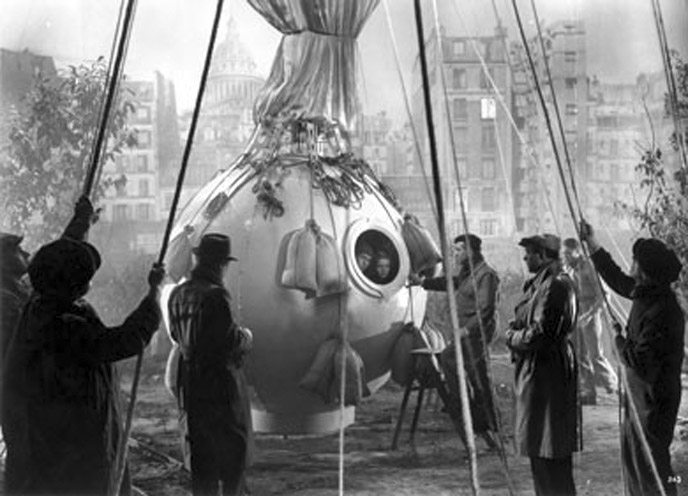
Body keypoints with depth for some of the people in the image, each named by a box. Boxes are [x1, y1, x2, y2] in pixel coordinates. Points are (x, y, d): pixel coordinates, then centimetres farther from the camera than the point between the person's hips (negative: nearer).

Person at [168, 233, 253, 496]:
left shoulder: (178, 294, 5)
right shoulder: (215, 295, -19)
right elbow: (231, 340, -19)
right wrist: (246, 336, 0)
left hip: (190, 382, 7)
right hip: (220, 381, -7)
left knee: (201, 448, 16)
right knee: (234, 445, 4)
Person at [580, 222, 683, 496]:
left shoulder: (661, 312, -29)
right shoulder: (646, 293, 0)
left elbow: (639, 363, -29)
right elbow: (617, 279, 20)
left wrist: (619, 340, -11)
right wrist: (591, 243, 23)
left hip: (653, 401, -10)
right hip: (638, 395, 10)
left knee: (651, 464, 0)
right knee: (632, 458, 21)